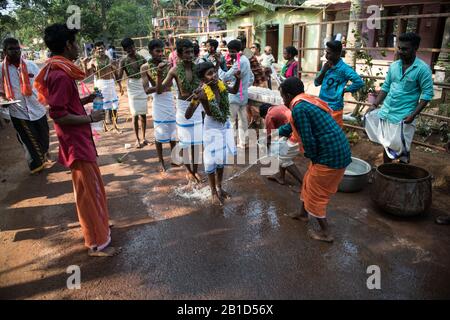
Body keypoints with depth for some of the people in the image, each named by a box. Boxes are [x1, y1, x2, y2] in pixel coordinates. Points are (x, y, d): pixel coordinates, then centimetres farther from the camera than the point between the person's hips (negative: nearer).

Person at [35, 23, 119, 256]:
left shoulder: (58, 71, 10)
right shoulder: (60, 75, -21)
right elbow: (58, 115, -24)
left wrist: (85, 100, 10)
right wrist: (90, 118, -16)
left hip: (79, 139, 10)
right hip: (75, 141, -10)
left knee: (90, 186, 22)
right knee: (89, 190, -1)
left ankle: (98, 223, 41)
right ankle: (98, 243, 12)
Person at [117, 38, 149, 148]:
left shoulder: (141, 58, -1)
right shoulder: (124, 61, -5)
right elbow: (119, 77, -11)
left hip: (143, 86, 2)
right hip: (132, 89, -2)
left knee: (143, 114, 7)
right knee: (135, 115, -1)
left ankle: (143, 137, 20)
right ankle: (137, 139, 9)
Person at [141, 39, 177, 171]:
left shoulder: (168, 64, 0)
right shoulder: (145, 68, -5)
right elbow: (147, 90, -13)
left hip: (172, 100, 2)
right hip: (158, 102, -2)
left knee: (173, 132, 12)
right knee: (159, 134, 7)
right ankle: (161, 161, 22)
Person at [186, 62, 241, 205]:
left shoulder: (221, 85, -9)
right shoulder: (203, 93, -24)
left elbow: (235, 91, 14)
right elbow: (188, 115, -29)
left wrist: (237, 79, -5)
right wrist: (195, 99, -44)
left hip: (225, 126, 6)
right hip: (212, 128, -6)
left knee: (222, 159, 18)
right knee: (212, 160, 6)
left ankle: (219, 187, 37)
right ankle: (213, 192, 24)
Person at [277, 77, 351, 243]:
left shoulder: (298, 108, -17)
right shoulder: (307, 102, 14)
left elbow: (308, 140, -19)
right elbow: (292, 126, 29)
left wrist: (312, 157, -2)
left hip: (331, 155, -9)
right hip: (340, 151, 9)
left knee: (315, 193, 8)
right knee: (310, 181, 26)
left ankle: (325, 233, 21)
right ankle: (303, 213, 46)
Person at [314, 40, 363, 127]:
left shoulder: (344, 68, -13)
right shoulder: (327, 66, 7)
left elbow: (359, 82, -21)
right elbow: (316, 83, 8)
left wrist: (344, 90, -12)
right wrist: (323, 71, -6)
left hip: (334, 107, -7)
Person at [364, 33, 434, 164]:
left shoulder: (423, 68, -9)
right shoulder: (394, 65, 7)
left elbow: (427, 94, -10)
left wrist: (413, 114, -20)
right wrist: (375, 105, 3)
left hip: (403, 117, -5)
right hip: (385, 112, 5)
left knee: (401, 149, 4)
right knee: (387, 146, 15)